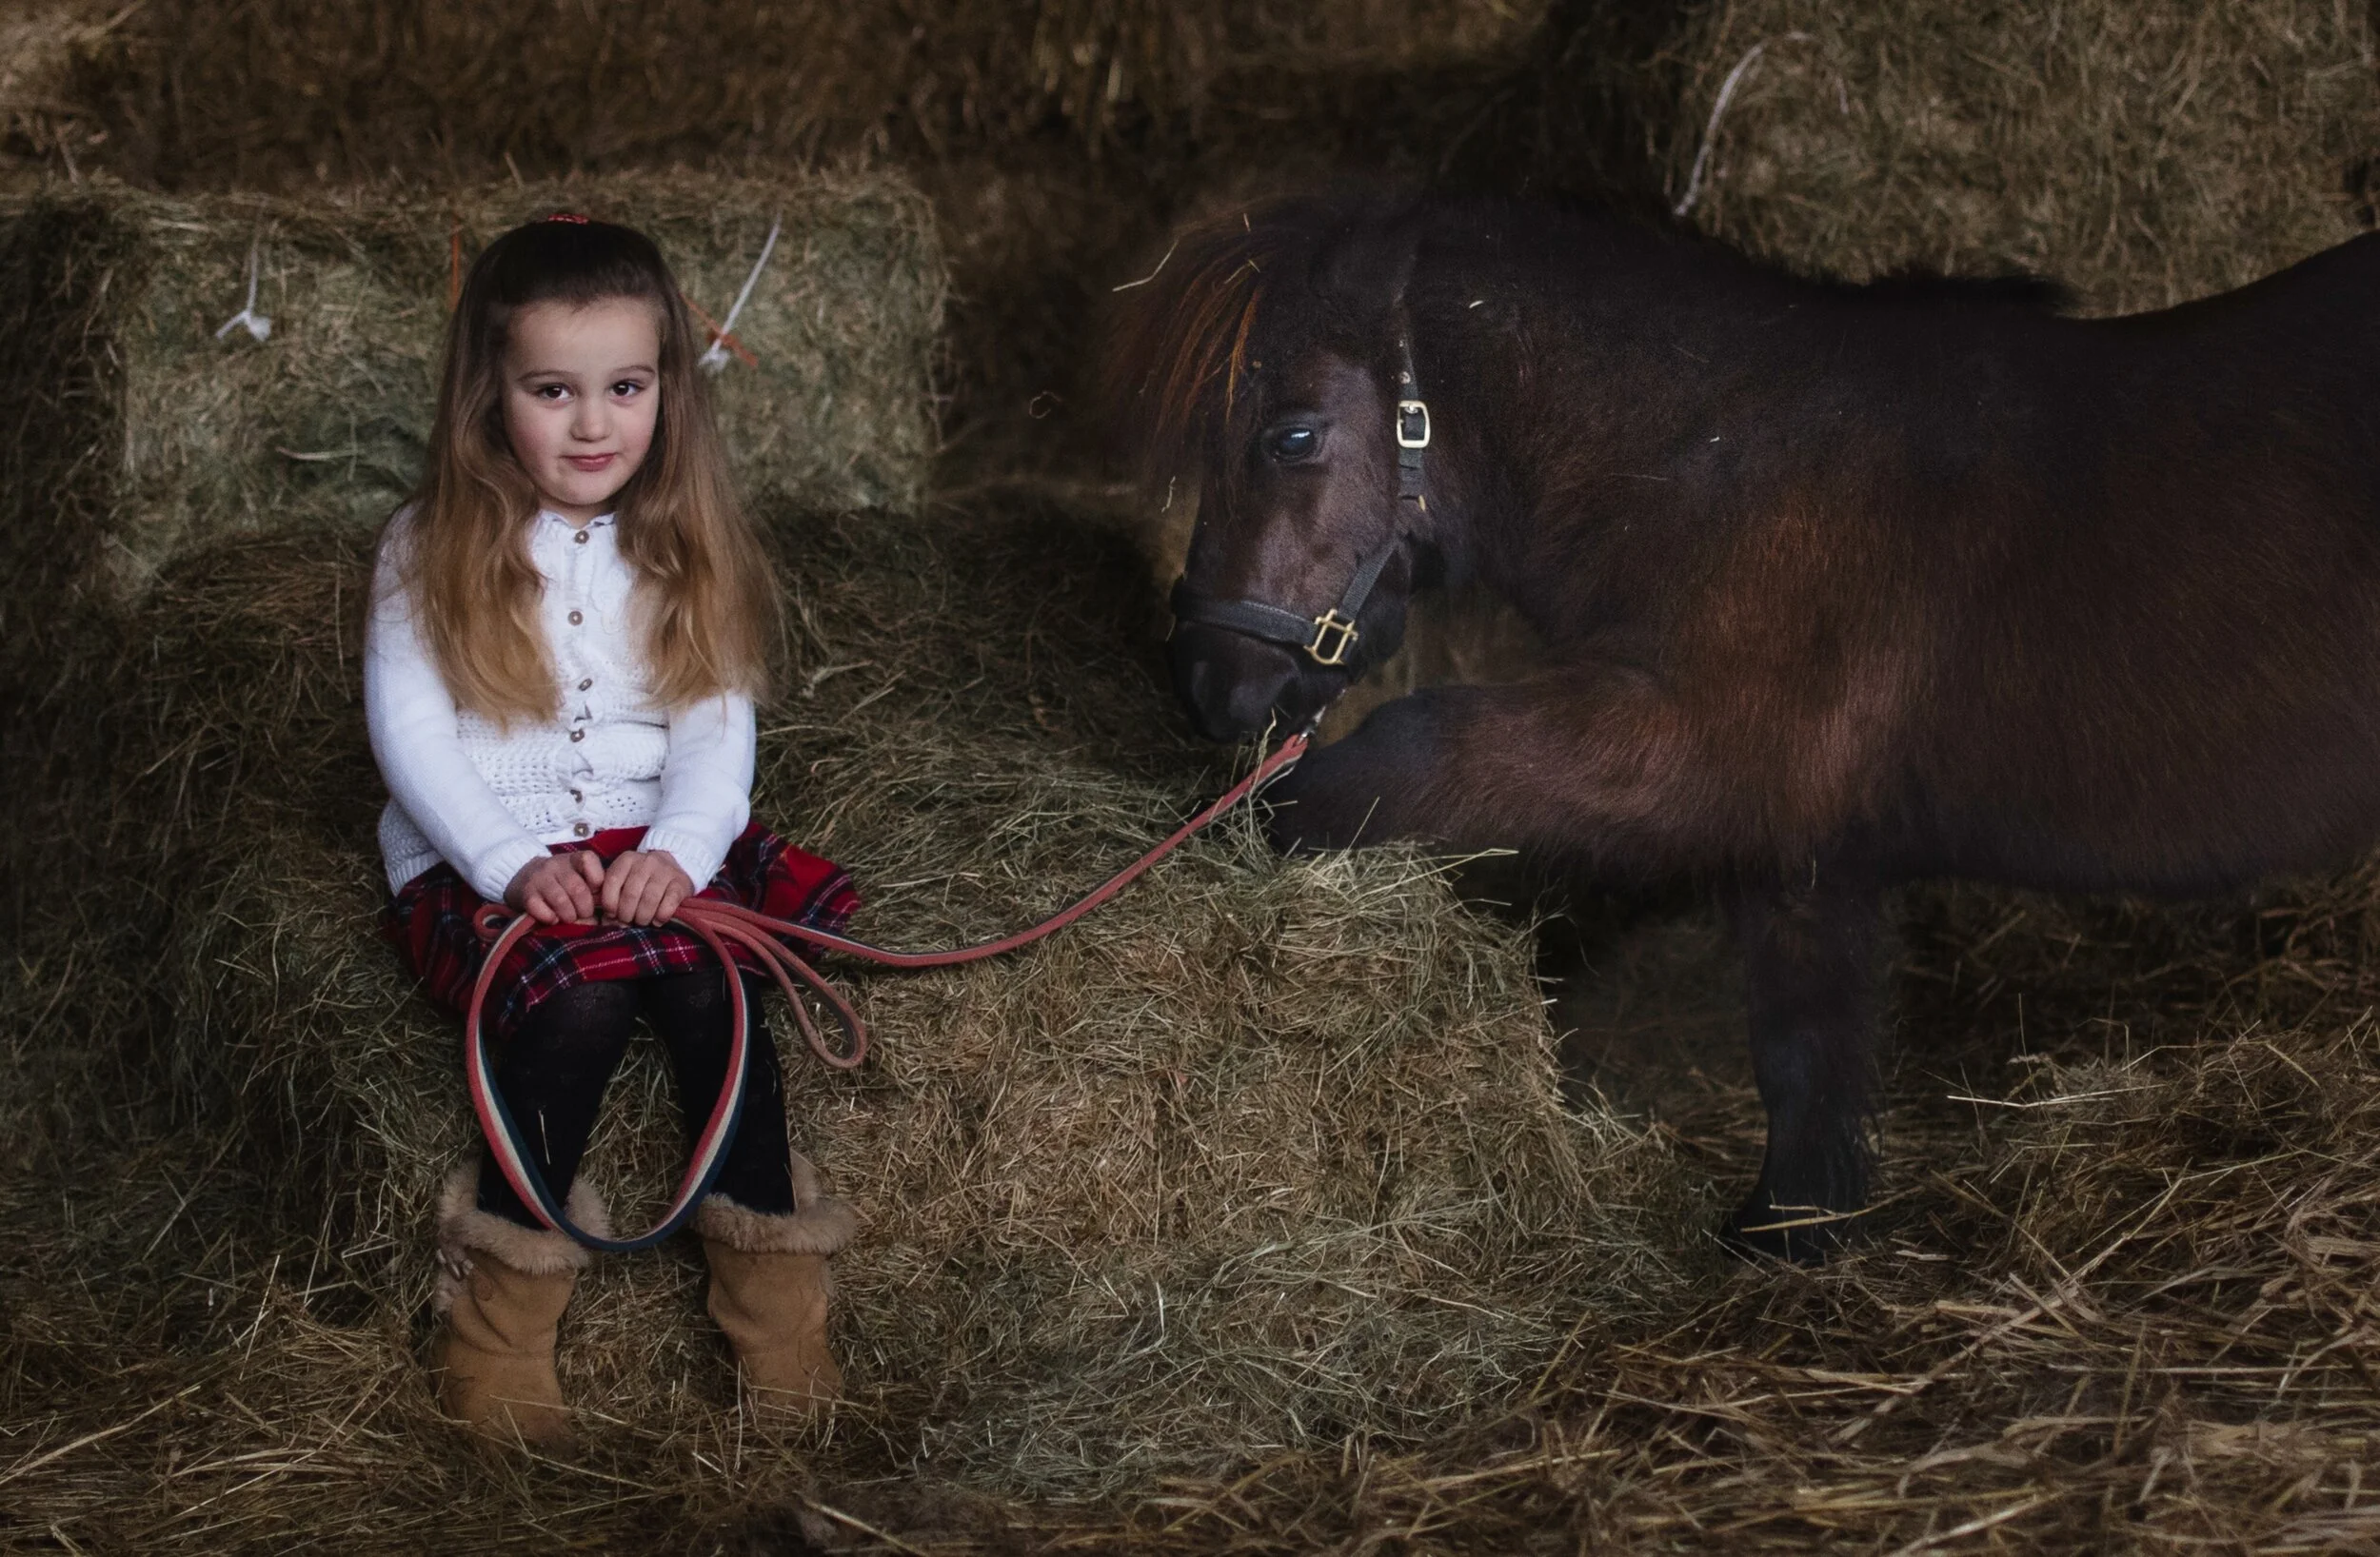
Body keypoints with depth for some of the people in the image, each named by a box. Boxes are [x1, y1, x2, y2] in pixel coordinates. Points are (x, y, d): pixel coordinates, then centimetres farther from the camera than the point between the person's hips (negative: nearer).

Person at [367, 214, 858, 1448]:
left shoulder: (683, 550, 8)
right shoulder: (432, 555, 1)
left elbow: (717, 724, 0)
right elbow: (409, 732, -7)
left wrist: (679, 850, -19)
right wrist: (515, 865, -21)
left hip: (653, 846, 2)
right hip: (483, 860, -2)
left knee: (706, 979, -28)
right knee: (581, 996, -31)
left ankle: (771, 1281, -20)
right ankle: (504, 1295, -19)